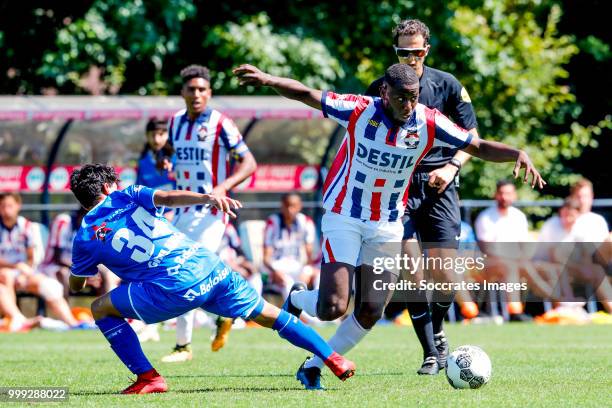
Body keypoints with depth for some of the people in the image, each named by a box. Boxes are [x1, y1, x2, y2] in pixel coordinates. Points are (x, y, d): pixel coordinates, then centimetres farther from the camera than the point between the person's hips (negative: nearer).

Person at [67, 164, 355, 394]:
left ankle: (148, 378, 7)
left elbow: (75, 285, 25)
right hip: (209, 267, 4)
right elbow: (168, 197, -4)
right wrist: (207, 198, -18)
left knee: (101, 309, 14)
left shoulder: (85, 238, 11)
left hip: (173, 290, -4)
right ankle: (334, 360, 18)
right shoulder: (128, 196, 15)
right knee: (269, 315, 19)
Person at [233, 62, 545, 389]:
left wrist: (519, 154, -24)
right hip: (344, 218, -3)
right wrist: (267, 79, -28)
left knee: (371, 312, -1)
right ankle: (297, 300, 23)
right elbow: (305, 94, -13)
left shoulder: (428, 123, -13)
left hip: (388, 226, 3)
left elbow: (480, 147, -7)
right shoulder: (359, 111, -19)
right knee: (332, 309, -13)